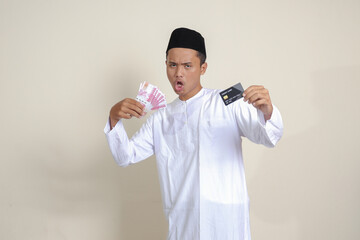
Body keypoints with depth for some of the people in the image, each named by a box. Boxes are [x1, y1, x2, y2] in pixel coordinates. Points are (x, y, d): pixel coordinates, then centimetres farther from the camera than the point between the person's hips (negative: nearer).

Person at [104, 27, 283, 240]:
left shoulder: (227, 103, 3)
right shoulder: (162, 118, 15)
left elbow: (268, 137, -8)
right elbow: (126, 156, 11)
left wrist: (267, 112, -31)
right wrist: (114, 119, -7)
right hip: (183, 222, 3)